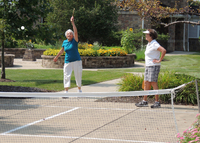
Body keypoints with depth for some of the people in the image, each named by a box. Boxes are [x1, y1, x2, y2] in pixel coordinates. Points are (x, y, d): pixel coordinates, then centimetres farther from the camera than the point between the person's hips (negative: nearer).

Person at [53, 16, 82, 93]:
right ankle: (66, 91, 1)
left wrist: (72, 23, -27)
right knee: (66, 76, -3)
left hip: (76, 61, -3)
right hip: (67, 62, 3)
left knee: (78, 75, 5)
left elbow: (76, 32, -20)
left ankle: (79, 90, 21)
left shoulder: (74, 41, -5)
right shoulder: (64, 42, 6)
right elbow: (62, 50, 21)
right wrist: (57, 57, 30)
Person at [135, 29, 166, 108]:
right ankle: (144, 101, 15)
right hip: (148, 66, 10)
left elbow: (164, 50, -26)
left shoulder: (154, 44, -14)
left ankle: (157, 102, -4)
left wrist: (159, 60, -21)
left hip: (154, 66, -10)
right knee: (146, 83, 9)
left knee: (153, 83, -8)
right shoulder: (149, 44, 16)